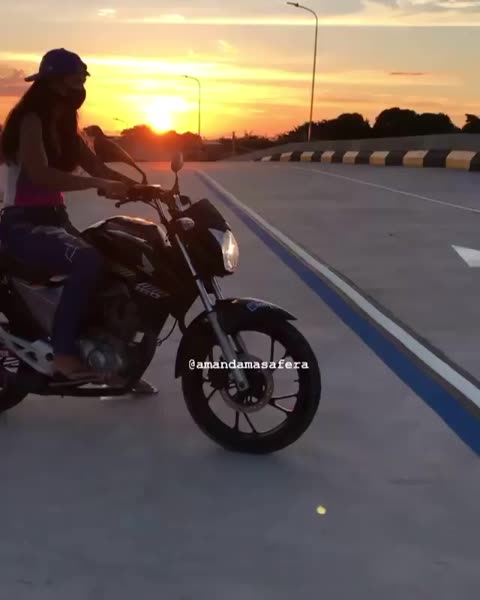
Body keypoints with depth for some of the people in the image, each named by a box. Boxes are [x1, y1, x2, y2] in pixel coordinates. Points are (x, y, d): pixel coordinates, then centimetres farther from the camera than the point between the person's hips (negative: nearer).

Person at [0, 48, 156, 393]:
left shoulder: (65, 125, 14)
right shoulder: (31, 120, -12)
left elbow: (97, 166, 6)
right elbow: (40, 174, -29)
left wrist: (141, 186, -9)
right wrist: (99, 185, -35)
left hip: (54, 219, 9)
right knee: (88, 261, -33)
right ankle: (64, 351, -25)